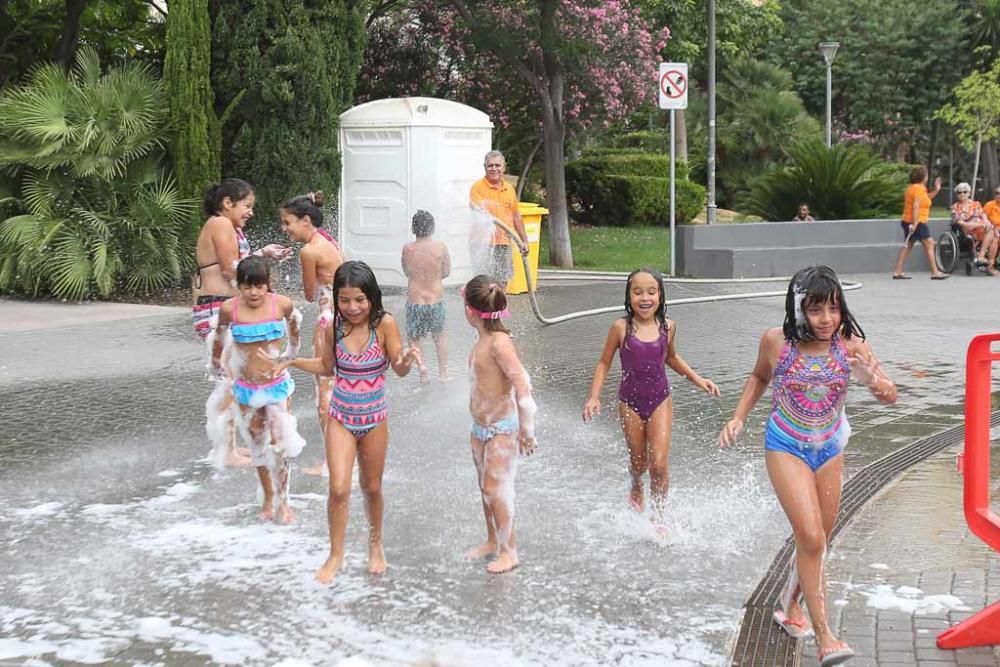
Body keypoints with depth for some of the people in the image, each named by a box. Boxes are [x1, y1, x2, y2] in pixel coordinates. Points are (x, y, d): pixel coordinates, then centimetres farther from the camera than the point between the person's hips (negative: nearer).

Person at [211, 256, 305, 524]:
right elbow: (220, 336, 9)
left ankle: (283, 499, 7)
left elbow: (294, 322, 10)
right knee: (258, 445, 13)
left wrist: (292, 350, 24)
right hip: (246, 388, 1)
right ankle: (268, 497, 29)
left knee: (280, 445, -9)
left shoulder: (282, 304, -13)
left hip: (277, 385, -1)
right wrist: (217, 362, 22)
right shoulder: (229, 309, -12)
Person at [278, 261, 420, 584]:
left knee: (372, 488, 15)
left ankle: (375, 545, 39)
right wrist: (293, 362, -3)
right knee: (339, 489, -8)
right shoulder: (334, 328, -8)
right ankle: (336, 554, 12)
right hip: (341, 419, 1)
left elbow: (399, 369, -14)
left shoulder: (384, 324, -16)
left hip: (374, 419, -1)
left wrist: (408, 358, -37)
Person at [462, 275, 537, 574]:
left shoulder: (499, 342, -22)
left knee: (496, 488, -5)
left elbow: (522, 383, -23)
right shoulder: (482, 341, 5)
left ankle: (509, 550, 8)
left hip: (502, 428, -9)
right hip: (480, 426, 9)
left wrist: (526, 430, -18)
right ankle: (492, 541, 32)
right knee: (486, 487, 17)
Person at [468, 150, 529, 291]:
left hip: (503, 243, 6)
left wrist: (524, 240, 20)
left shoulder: (509, 189, 13)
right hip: (484, 243, -6)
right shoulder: (478, 187, -6)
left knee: (502, 283, 9)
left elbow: (516, 216, 21)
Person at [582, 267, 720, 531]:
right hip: (630, 402, -1)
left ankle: (658, 516, 11)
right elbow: (604, 363, -2)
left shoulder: (667, 327, -5)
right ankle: (636, 488, 50)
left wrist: (696, 379, 8)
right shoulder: (621, 328, -13)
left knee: (659, 464, -8)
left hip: (660, 401, 1)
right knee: (638, 462, 14)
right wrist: (594, 397, -11)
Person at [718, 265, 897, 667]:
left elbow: (891, 397, -13)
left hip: (829, 449, 3)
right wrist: (738, 418, -2)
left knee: (817, 542, 15)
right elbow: (759, 377, 6)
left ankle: (790, 607, 39)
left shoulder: (851, 345, -16)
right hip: (786, 448, -3)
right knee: (811, 538, -15)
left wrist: (875, 382, -35)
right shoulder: (777, 341, -16)